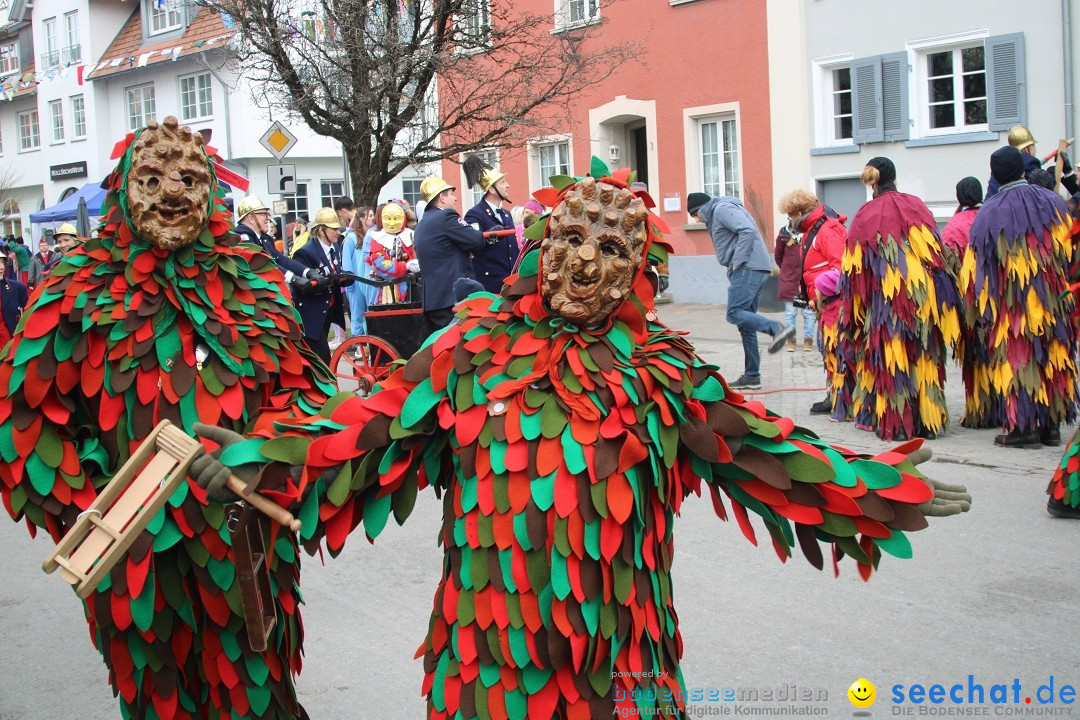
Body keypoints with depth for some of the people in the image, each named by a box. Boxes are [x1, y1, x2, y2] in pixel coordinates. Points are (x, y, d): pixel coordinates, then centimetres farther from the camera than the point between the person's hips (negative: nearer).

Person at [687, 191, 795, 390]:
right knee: (745, 321, 7)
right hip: (756, 269, 10)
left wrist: (737, 262, -16)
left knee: (735, 314, -16)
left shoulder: (722, 209, -3)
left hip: (748, 268, -10)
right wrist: (734, 271, 10)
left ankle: (777, 328, -27)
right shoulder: (716, 215, 28)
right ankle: (751, 375, 8)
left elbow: (748, 231, -17)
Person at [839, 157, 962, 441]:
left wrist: (857, 308, 7)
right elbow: (936, 254, 4)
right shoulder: (917, 207, 5)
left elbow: (856, 268, -1)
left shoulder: (865, 216, -1)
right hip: (920, 297, 2)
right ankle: (926, 416, 11)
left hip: (883, 300, -2)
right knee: (921, 355, 8)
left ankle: (892, 419, 5)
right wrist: (938, 298, 10)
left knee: (889, 356, 4)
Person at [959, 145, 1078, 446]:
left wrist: (981, 309, 4)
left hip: (1009, 304, -3)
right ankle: (1051, 424, 13)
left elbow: (977, 269, -3)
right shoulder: (1052, 202, 3)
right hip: (1052, 301, 3)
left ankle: (1022, 426, -2)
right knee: (1051, 357, 10)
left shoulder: (989, 213, -5)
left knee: (1017, 359, 1)